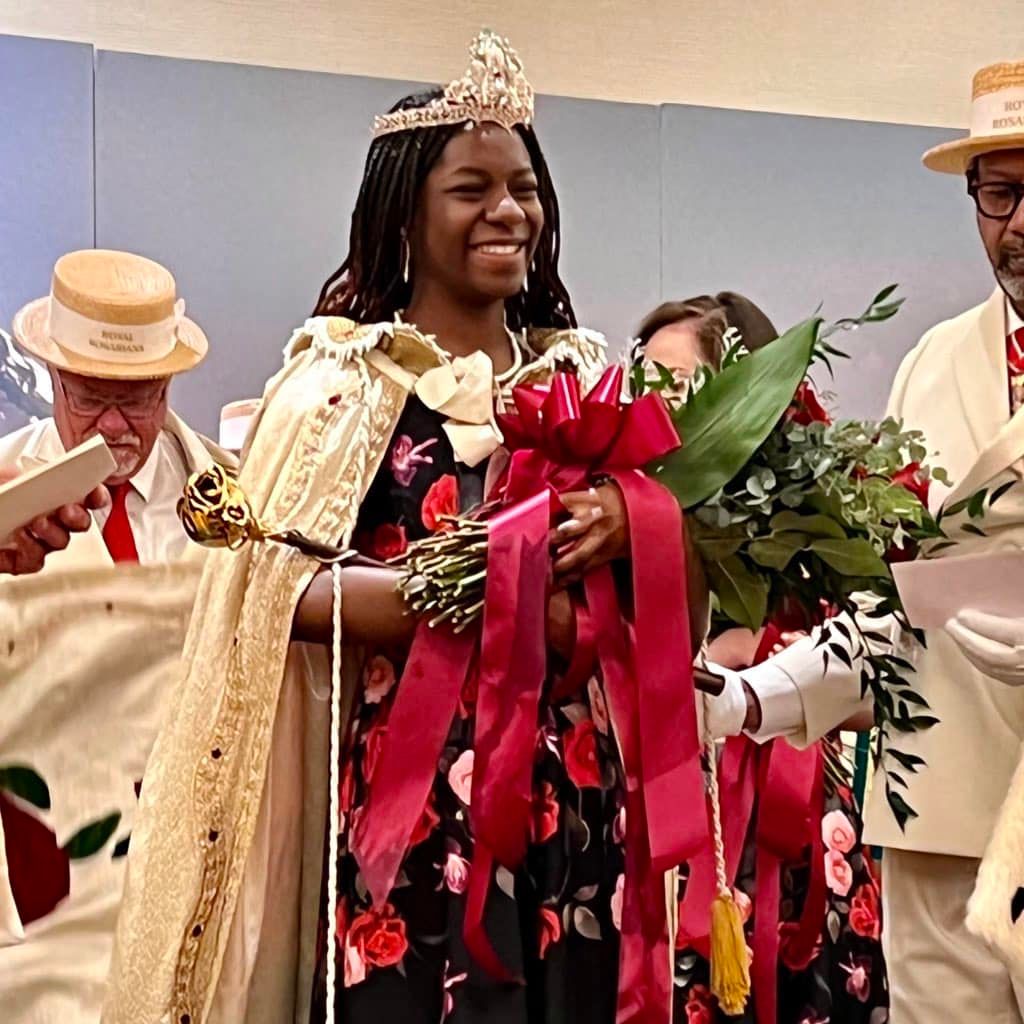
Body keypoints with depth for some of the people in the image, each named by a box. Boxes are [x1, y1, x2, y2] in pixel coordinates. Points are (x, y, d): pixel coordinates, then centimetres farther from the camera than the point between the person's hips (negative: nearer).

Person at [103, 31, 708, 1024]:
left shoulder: (581, 373, 11)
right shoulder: (342, 378, -3)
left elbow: (674, 576, 12)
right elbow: (279, 589, -12)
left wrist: (624, 521, -11)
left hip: (572, 785, 4)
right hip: (408, 779, -4)